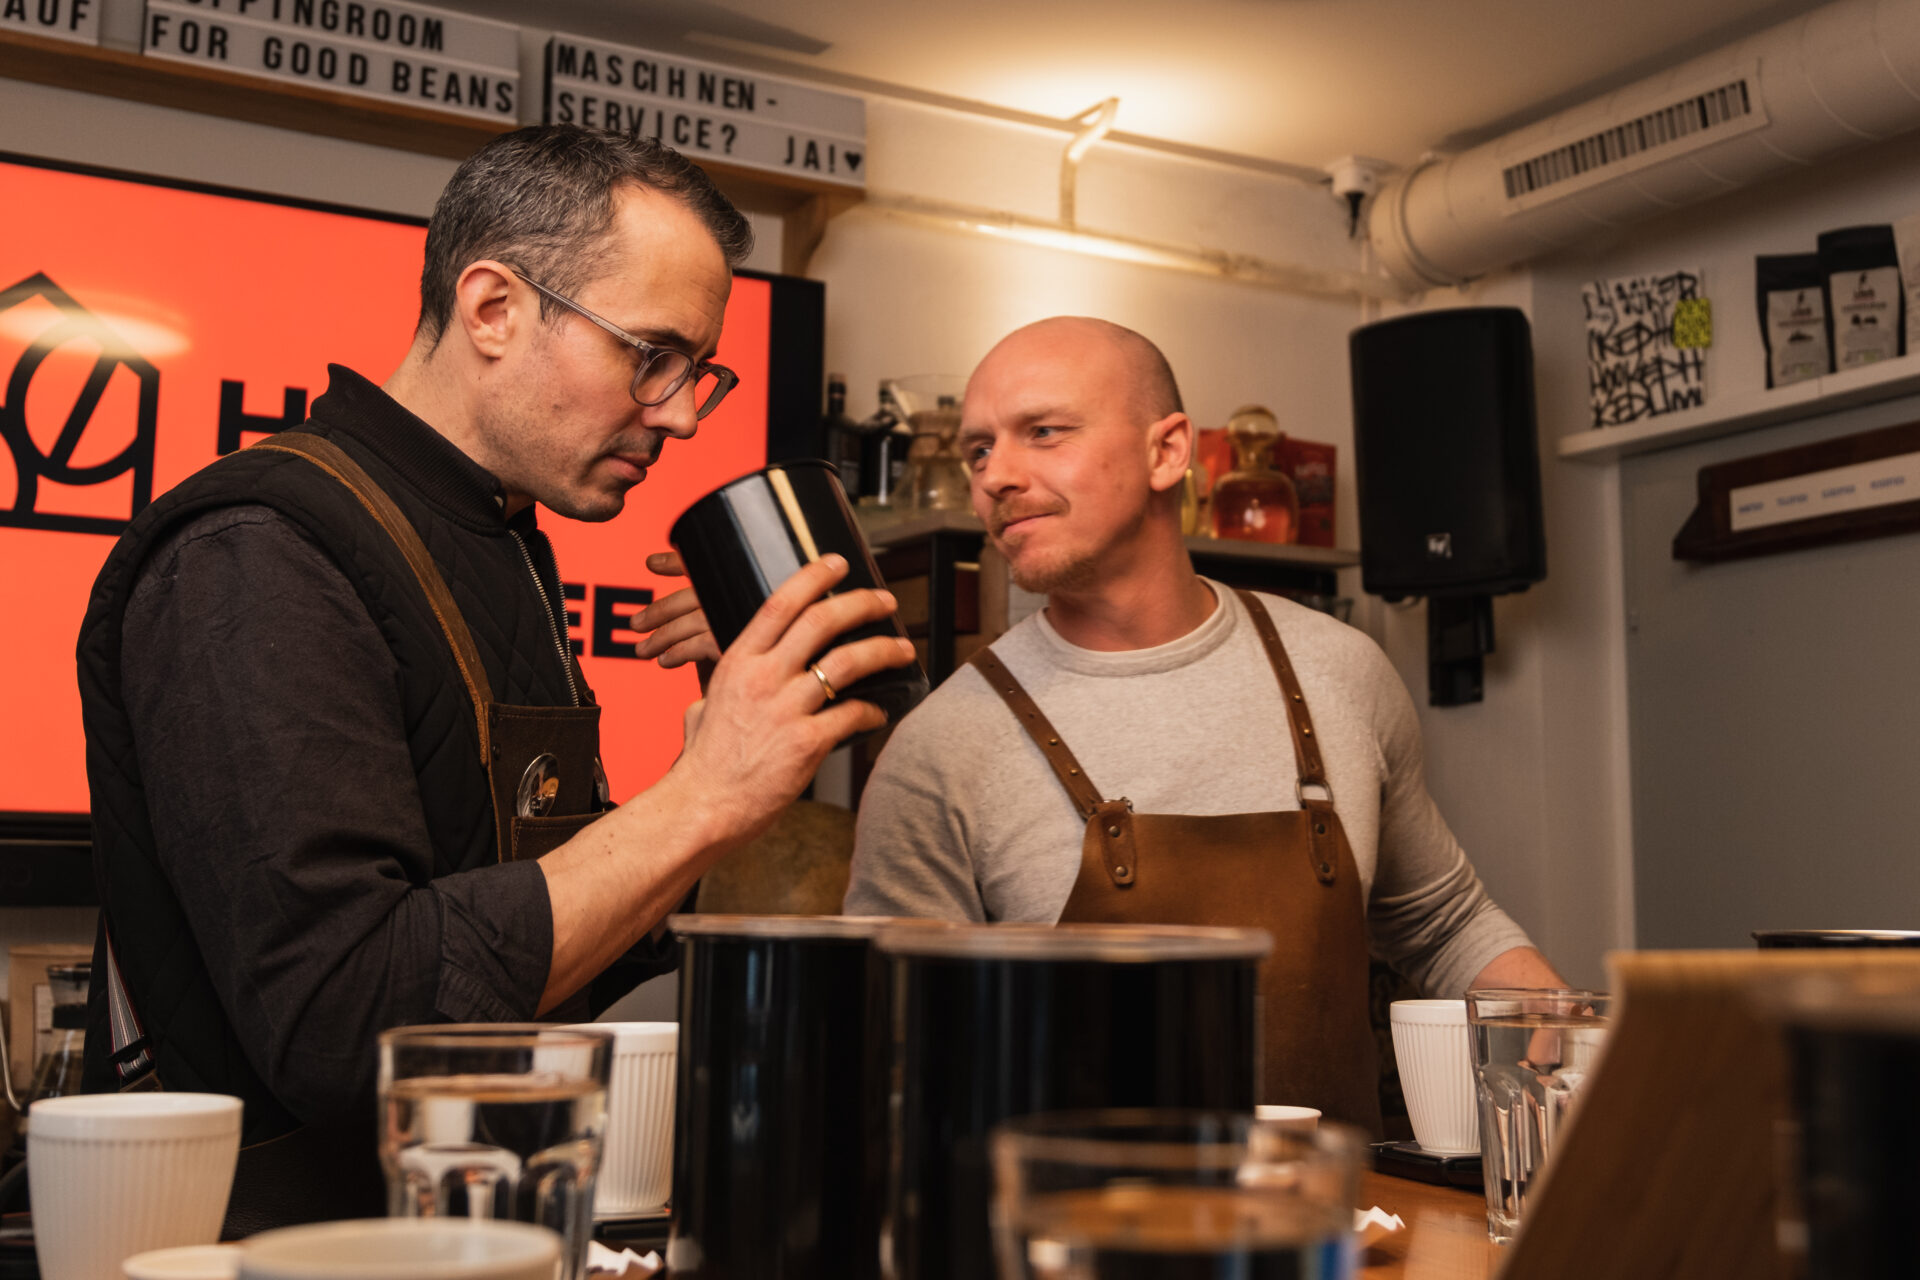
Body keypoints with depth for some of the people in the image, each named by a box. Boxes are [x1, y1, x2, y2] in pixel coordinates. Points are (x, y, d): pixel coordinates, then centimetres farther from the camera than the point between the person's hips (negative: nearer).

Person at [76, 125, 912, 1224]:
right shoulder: (259, 564, -15)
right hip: (302, 1231, -7)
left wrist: (731, 715, 3)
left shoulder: (512, 553, 12)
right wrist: (703, 799, -23)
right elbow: (338, 1025, -25)